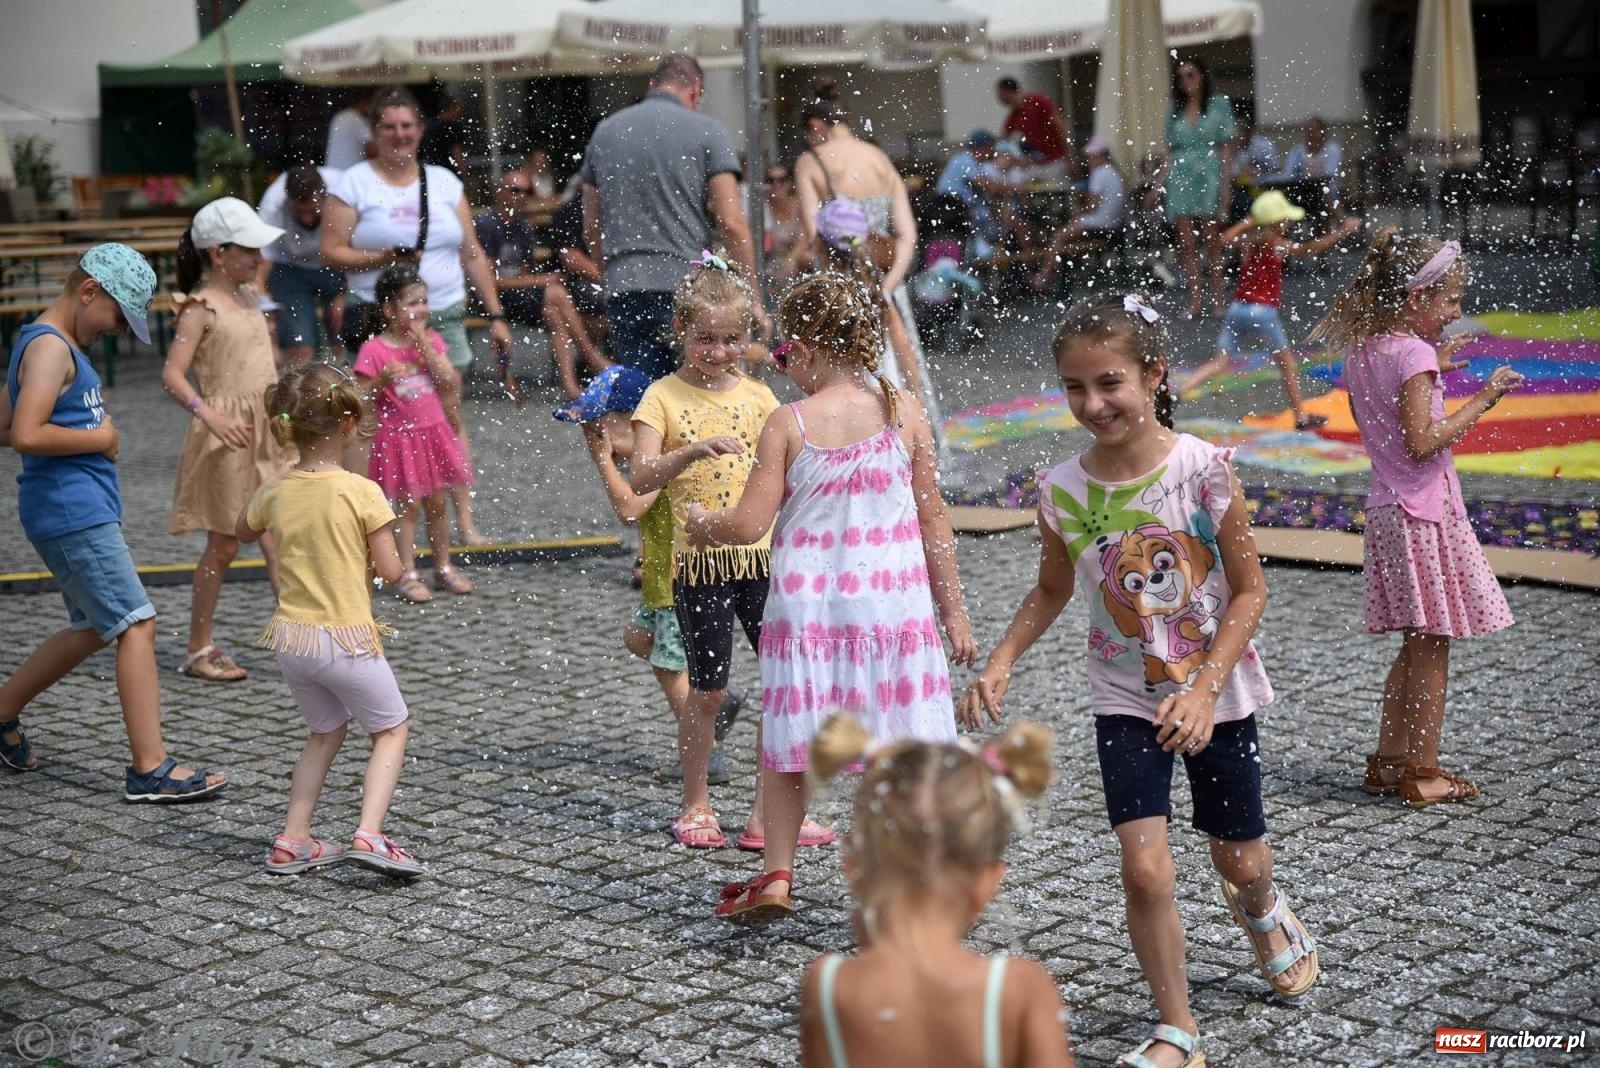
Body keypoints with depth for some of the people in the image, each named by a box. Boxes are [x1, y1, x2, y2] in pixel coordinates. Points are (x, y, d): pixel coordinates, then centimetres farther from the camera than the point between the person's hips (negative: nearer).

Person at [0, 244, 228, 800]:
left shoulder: (48, 344, 16)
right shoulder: (50, 348, -15)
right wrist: (96, 439, -14)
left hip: (82, 510, 11)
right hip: (72, 510, -11)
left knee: (94, 629, 20)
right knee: (136, 625, -11)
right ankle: (151, 769, -11)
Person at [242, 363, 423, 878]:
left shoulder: (275, 491, 0)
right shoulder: (361, 492, -14)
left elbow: (242, 531, 22)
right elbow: (390, 570, -9)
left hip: (290, 638, 5)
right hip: (347, 639, -5)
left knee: (326, 731, 25)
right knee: (391, 730, 12)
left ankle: (292, 840, 20)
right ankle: (369, 833, -7)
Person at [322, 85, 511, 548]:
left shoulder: (443, 182, 12)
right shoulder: (353, 184, 2)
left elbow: (472, 253, 13)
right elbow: (331, 252, -3)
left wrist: (495, 314, 9)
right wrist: (381, 259, -17)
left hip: (445, 316, 3)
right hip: (379, 320, -3)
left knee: (450, 418, 2)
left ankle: (465, 519, 6)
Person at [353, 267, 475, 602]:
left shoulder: (431, 340, 3)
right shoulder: (374, 350, -12)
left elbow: (449, 383, -8)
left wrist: (425, 345, -14)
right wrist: (383, 378, -28)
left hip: (432, 433, 4)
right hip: (399, 437, -4)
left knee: (437, 503, 12)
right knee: (408, 506, 0)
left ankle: (444, 568, 23)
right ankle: (407, 576, 7)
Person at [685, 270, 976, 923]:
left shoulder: (788, 423, -7)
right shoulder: (904, 412, -1)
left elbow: (750, 525, -8)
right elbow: (933, 521, 3)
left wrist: (703, 525, 14)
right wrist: (953, 611, 10)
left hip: (807, 606, -1)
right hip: (894, 605, 1)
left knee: (786, 744, 14)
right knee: (905, 749, 7)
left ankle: (776, 875, 17)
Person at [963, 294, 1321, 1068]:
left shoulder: (1202, 468, -19)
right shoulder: (1063, 490, -10)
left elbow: (1249, 590, -12)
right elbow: (1052, 590, 7)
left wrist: (1204, 688, -21)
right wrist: (1001, 662, -7)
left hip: (1217, 694, -1)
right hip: (1126, 702, 1)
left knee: (1238, 859, 16)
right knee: (1145, 868, -11)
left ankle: (1263, 913, 54)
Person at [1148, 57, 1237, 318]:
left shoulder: (1218, 104, 3)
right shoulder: (1176, 110, 13)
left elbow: (1227, 147, 0)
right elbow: (1170, 151, 15)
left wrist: (1226, 182, -8)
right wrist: (1158, 184, 9)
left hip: (1208, 175, -3)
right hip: (1181, 177, 3)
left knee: (1211, 240, -3)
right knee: (1187, 243, -1)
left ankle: (1218, 299, 1)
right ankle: (1194, 302, 0)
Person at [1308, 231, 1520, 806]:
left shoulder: (1362, 350, 8)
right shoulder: (1414, 353, -17)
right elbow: (1423, 442, -22)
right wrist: (1483, 398, -18)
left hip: (1388, 510, 9)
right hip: (1424, 511, -9)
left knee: (1415, 646, 16)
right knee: (1432, 647, 0)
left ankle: (1389, 761, 20)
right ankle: (1422, 773, 6)